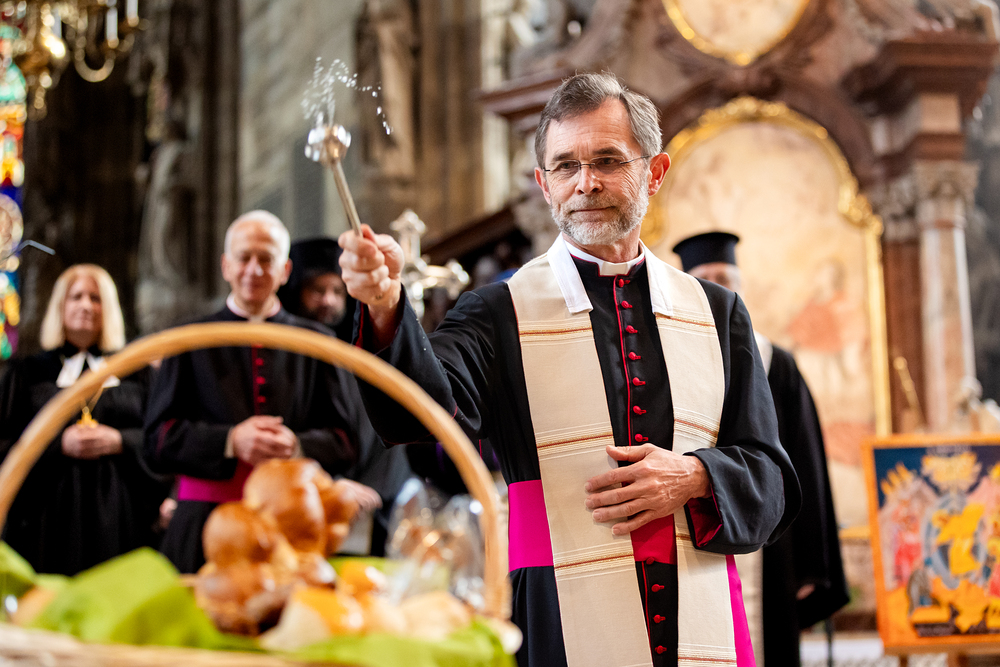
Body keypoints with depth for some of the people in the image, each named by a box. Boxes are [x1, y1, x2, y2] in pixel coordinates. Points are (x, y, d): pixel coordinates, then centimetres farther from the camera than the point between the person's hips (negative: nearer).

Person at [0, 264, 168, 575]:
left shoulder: (133, 372, 15)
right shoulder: (27, 372, 12)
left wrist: (119, 441, -10)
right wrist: (60, 444, -10)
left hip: (119, 513, 1)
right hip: (52, 513, -1)